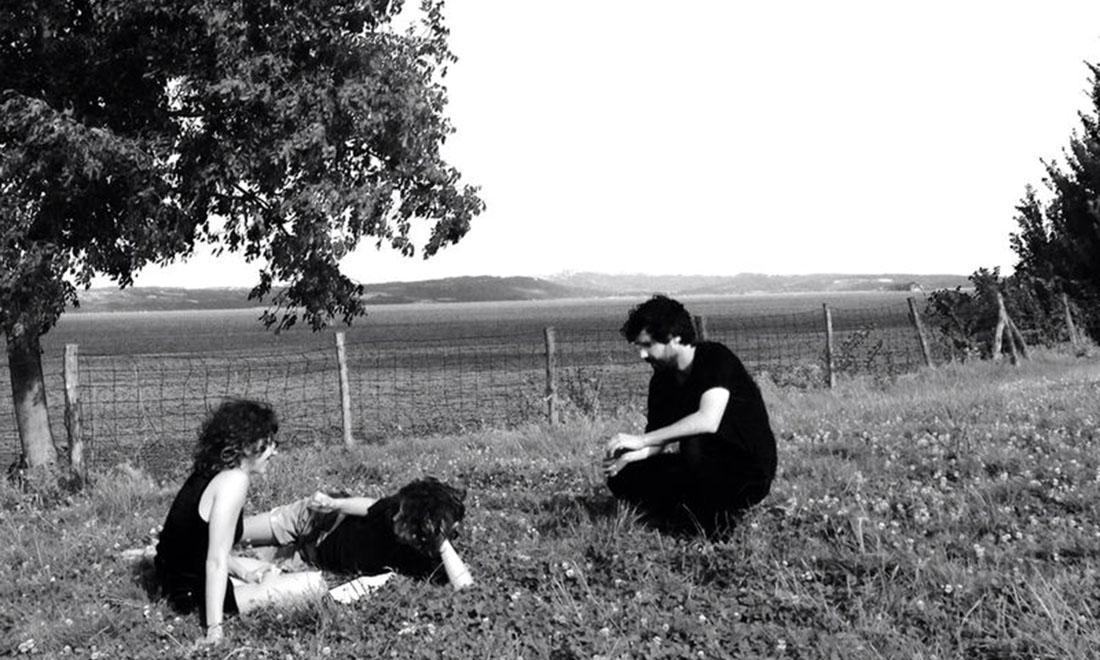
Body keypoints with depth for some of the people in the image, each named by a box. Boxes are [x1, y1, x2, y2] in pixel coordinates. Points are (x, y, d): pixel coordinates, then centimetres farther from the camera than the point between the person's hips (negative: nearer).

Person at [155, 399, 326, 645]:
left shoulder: (208, 473, 3)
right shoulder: (234, 480, -24)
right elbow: (216, 562, -28)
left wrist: (243, 572, 3)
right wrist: (215, 630, -29)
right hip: (194, 597, -10)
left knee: (268, 571, 32)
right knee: (314, 585, -9)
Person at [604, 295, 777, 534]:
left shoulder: (715, 358, -18)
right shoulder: (662, 380, 4)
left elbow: (708, 421, -34)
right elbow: (658, 441, 4)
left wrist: (642, 440, -32)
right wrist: (628, 456, -19)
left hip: (750, 473, -7)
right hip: (706, 471, 7)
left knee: (695, 443, -37)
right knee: (623, 478, -4)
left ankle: (718, 517, -14)